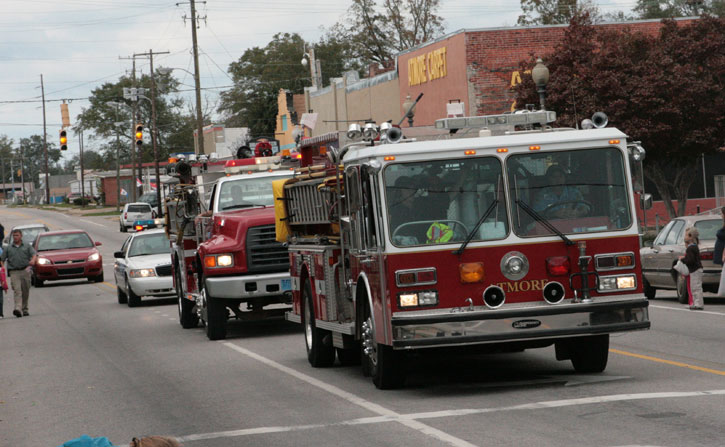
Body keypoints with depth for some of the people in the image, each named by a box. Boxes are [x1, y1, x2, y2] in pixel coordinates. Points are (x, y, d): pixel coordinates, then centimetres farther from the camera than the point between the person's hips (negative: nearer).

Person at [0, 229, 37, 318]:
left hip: (25, 271, 1)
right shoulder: (9, 248, 13)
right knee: (17, 290, -16)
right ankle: (18, 309, -29)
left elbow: (34, 254, -3)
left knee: (25, 292, 7)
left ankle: (24, 309, 20)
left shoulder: (27, 246, 12)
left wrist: (33, 260, -25)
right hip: (14, 272, -1)